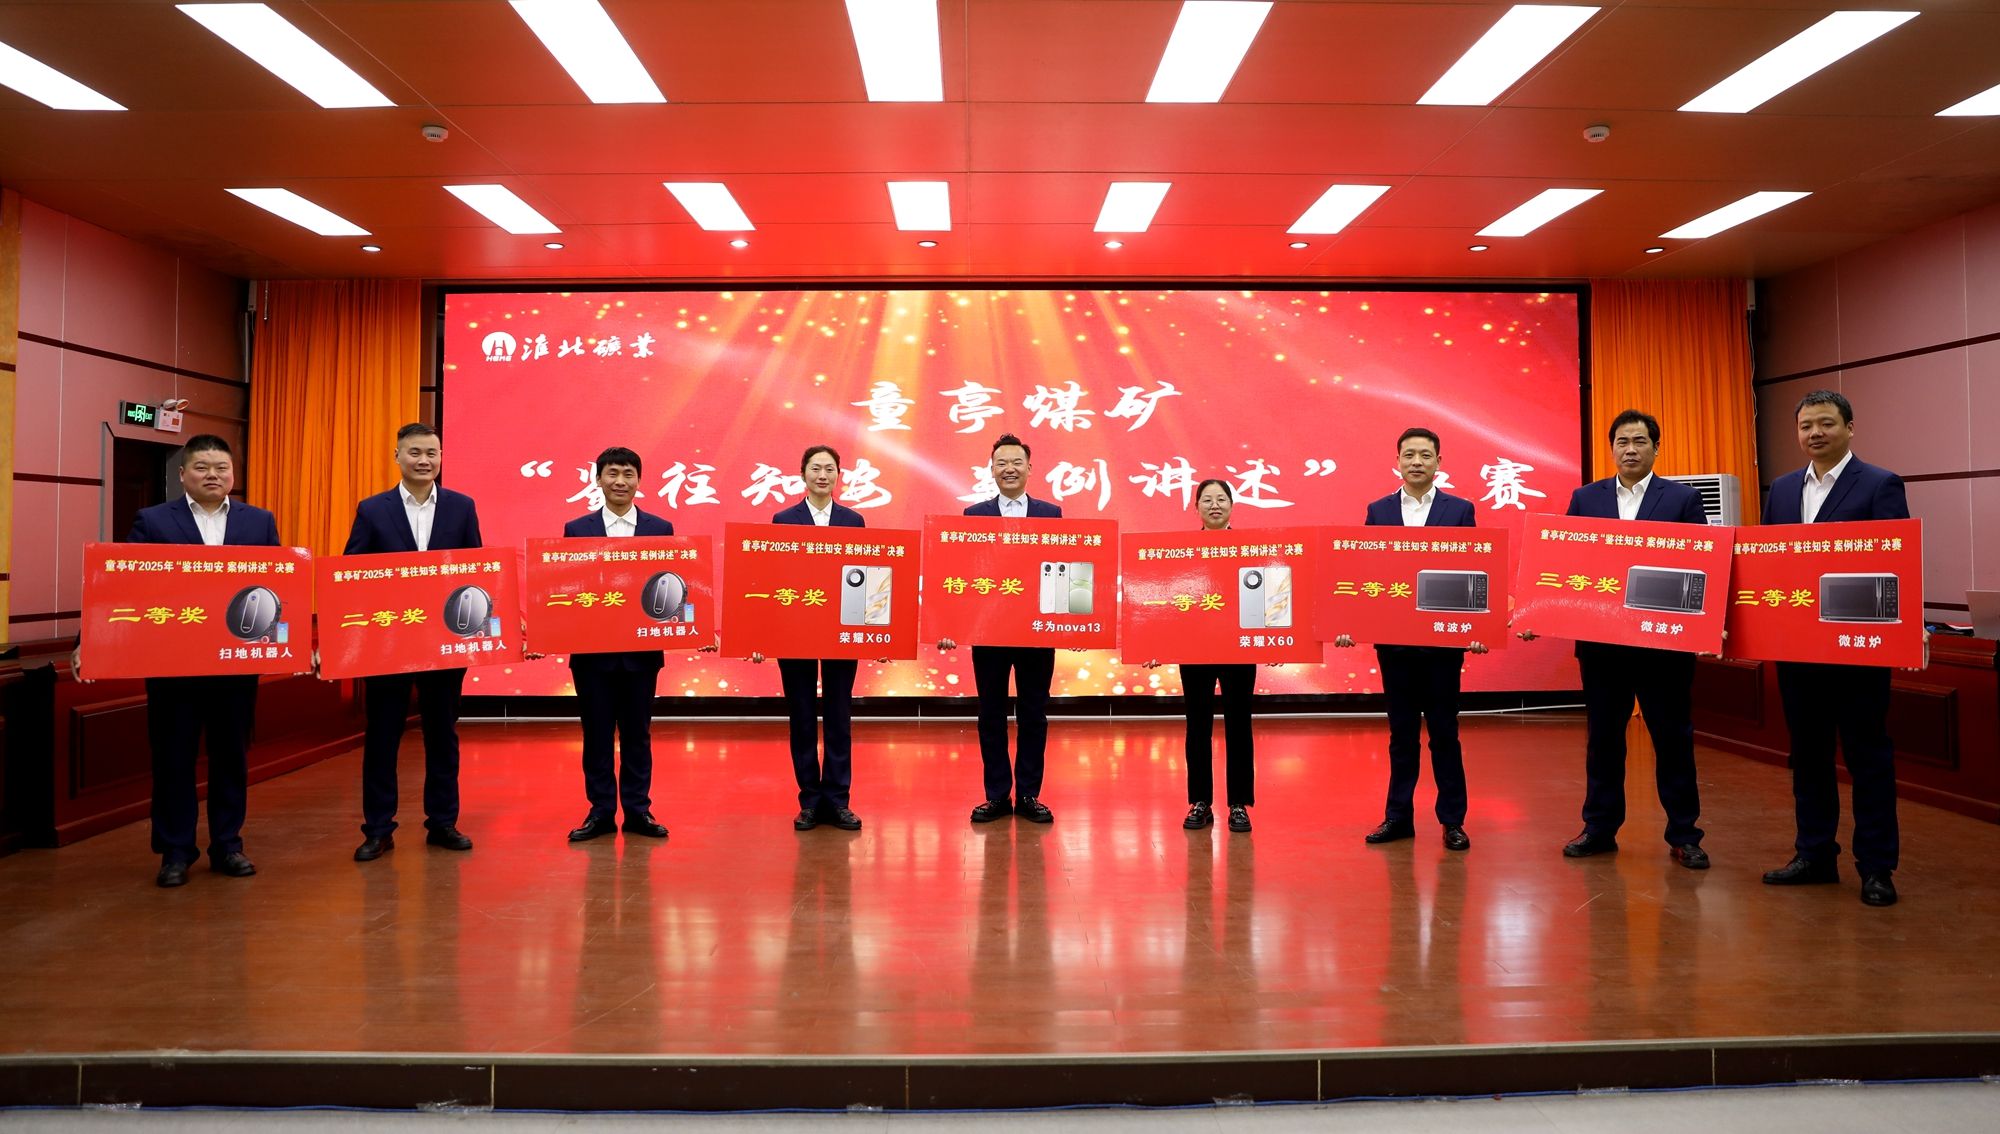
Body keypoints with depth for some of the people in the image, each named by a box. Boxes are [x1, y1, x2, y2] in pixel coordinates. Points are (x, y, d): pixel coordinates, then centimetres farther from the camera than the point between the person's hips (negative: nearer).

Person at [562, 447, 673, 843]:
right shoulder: (576, 529, 4)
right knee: (597, 734, 7)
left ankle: (638, 810, 18)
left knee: (637, 733, 9)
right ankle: (601, 811, 17)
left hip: (642, 648, 0)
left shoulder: (661, 529, 4)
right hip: (592, 648, 0)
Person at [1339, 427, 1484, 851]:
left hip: (1443, 638, -2)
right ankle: (1398, 816, 18)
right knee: (1402, 733, 10)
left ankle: (1452, 820, 13)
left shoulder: (1460, 510, 2)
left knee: (1444, 732, 5)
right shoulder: (1378, 510, 6)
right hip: (1393, 639, 2)